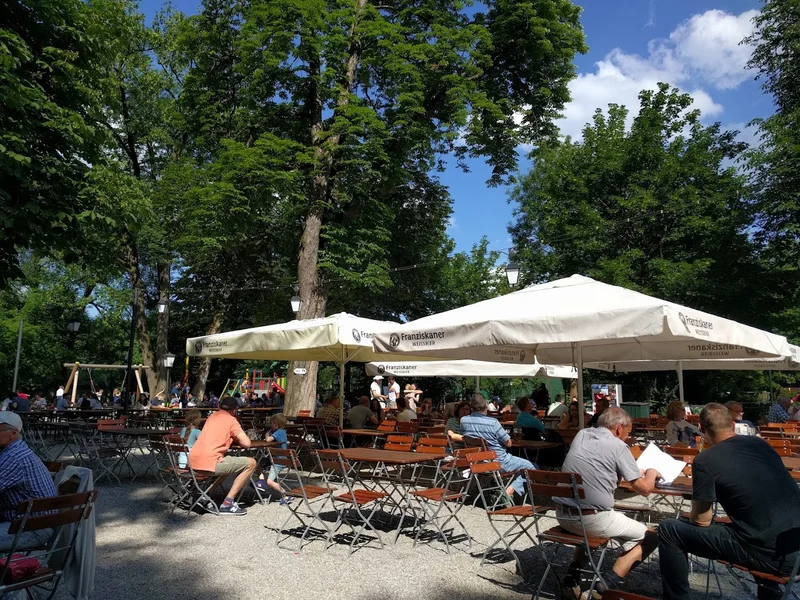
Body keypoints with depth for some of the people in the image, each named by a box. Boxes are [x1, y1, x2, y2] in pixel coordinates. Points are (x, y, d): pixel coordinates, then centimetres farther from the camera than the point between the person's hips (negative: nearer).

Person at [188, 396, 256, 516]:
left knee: (226, 462, 35)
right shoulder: (231, 420, 0)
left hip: (193, 461, 9)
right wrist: (237, 438, 16)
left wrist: (230, 438, 27)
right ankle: (227, 503, -2)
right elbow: (247, 443, -5)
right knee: (251, 463, 1)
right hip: (209, 462, -9)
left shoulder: (212, 416, 21)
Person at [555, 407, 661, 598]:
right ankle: (609, 584, 2)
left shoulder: (581, 435, 12)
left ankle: (573, 577, 23)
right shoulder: (618, 446, -6)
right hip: (594, 519, -6)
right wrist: (651, 473, 19)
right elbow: (644, 489, -4)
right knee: (649, 537, 13)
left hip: (563, 515, 7)